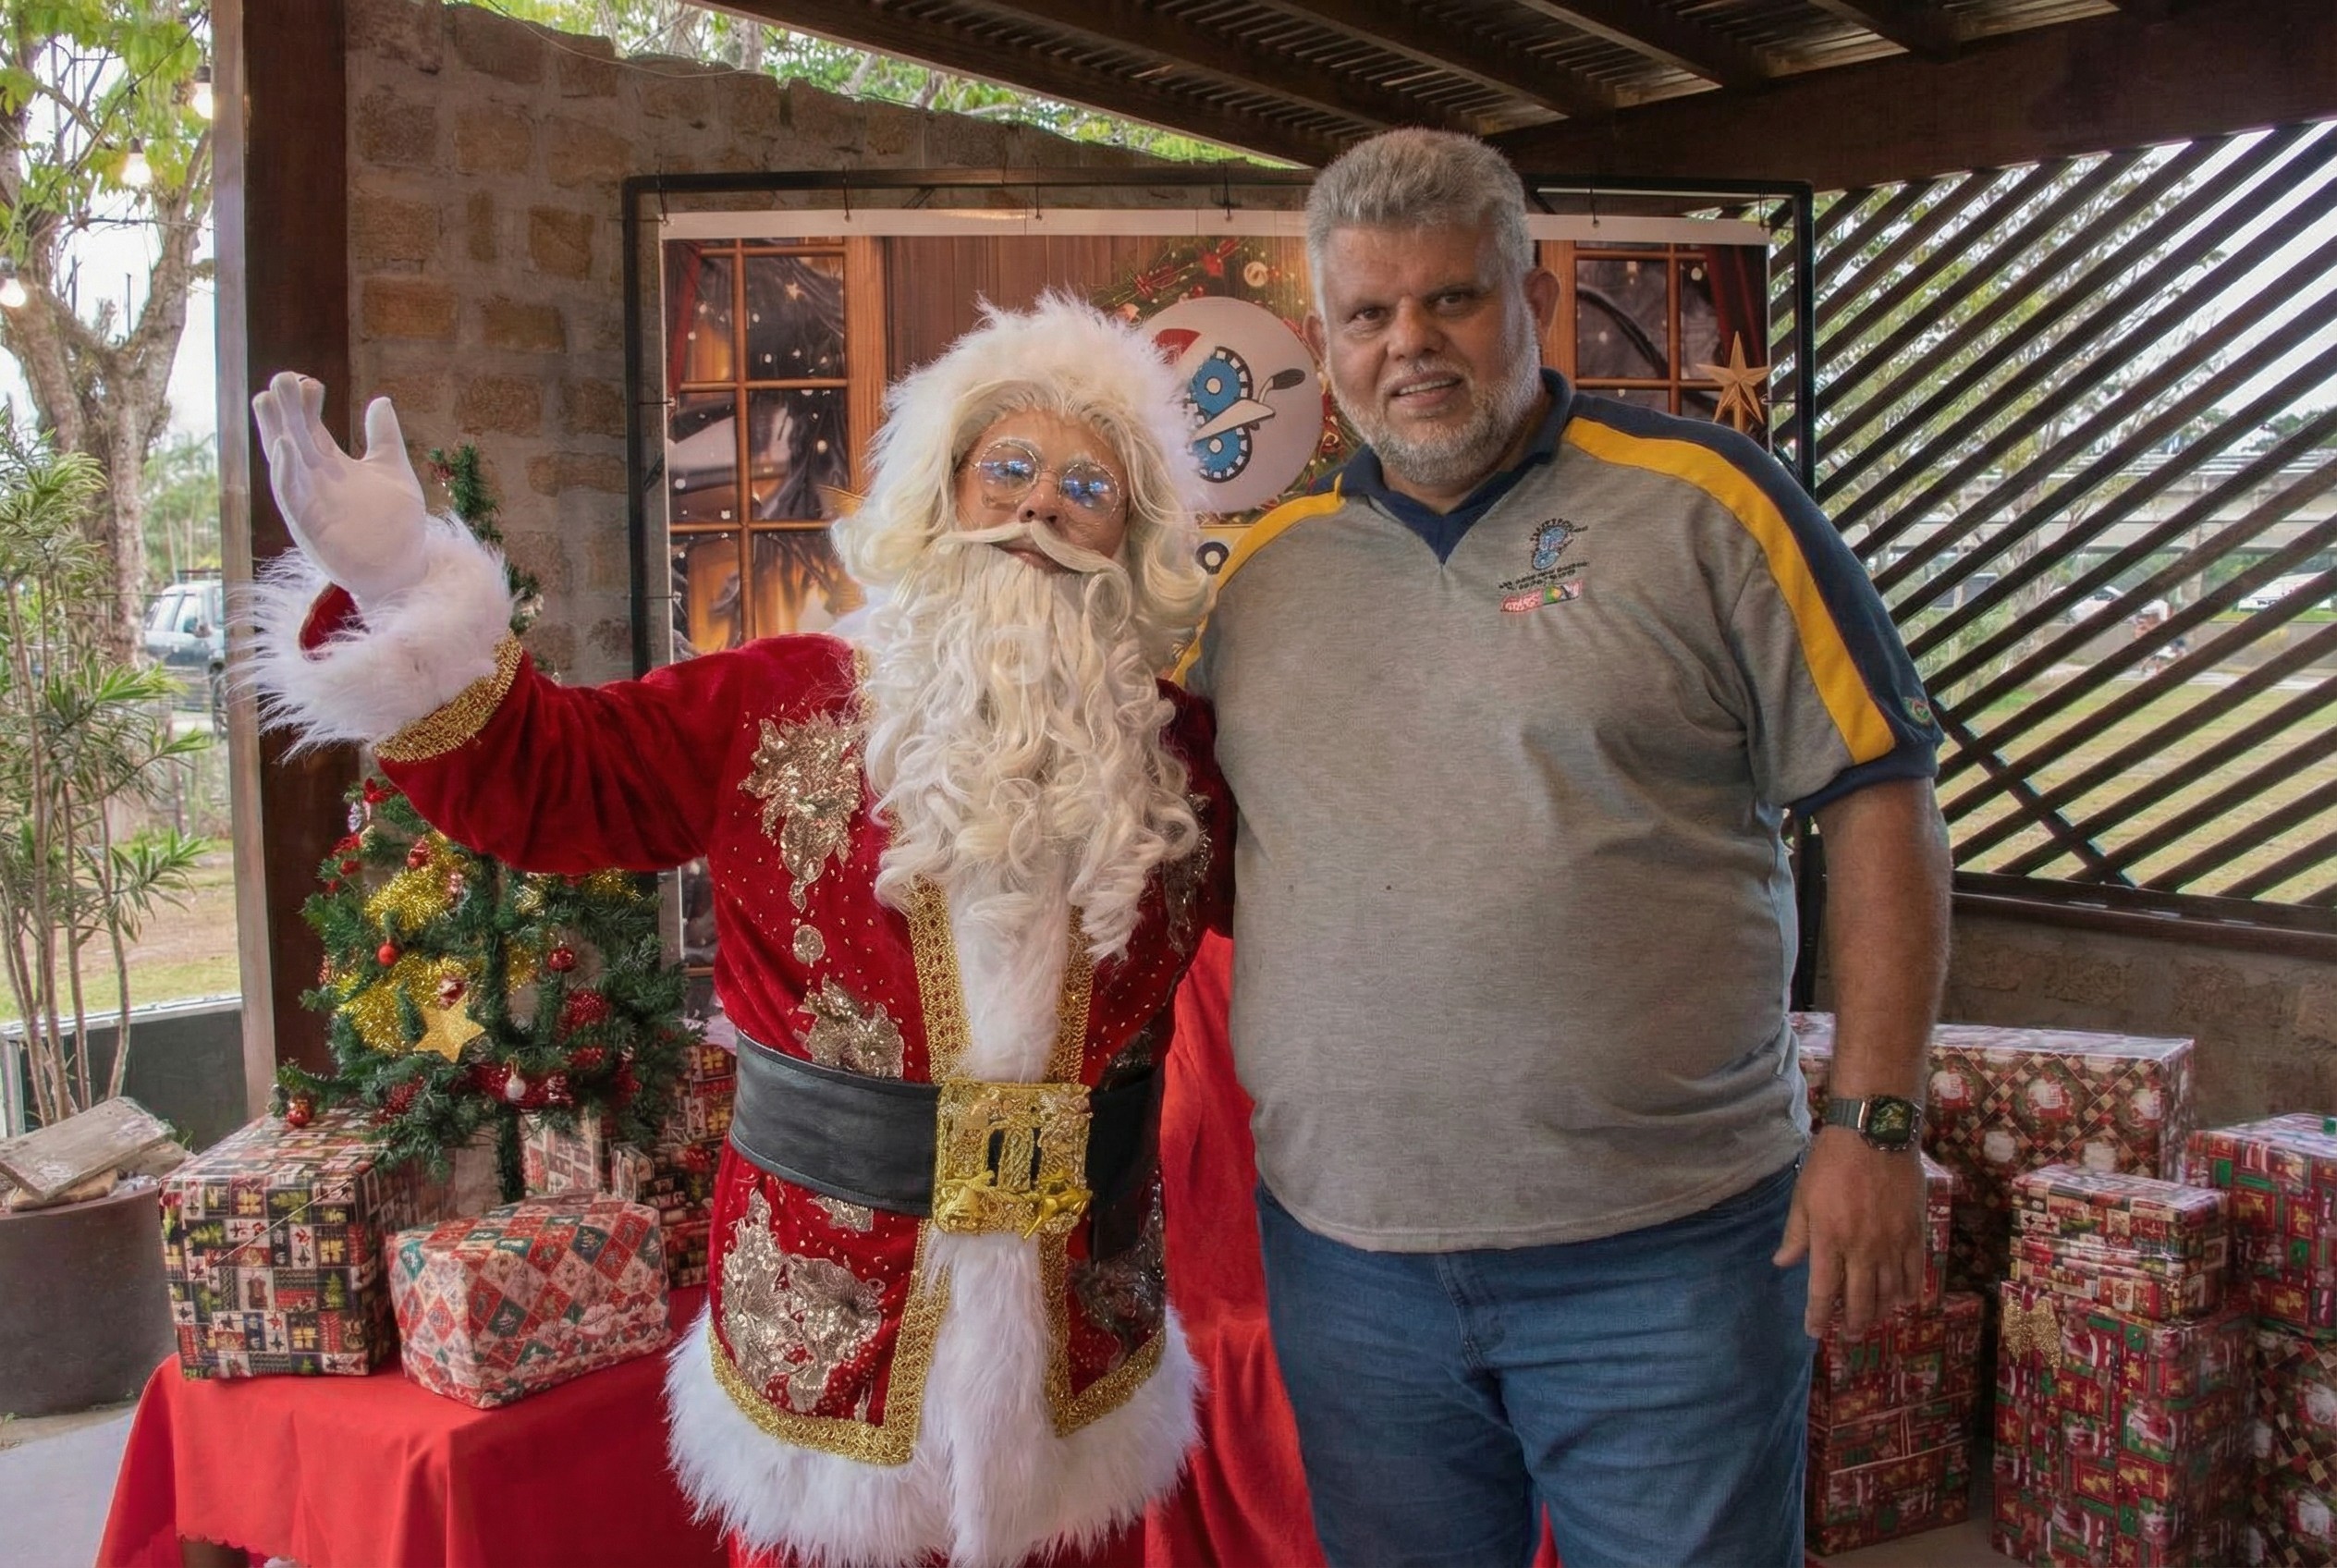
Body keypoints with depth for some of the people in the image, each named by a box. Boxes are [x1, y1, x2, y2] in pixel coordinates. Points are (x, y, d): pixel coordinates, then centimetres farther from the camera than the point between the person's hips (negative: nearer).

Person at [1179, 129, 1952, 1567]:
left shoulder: (1700, 502, -4)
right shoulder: (1263, 565, 7)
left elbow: (1878, 797, -4)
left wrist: (1876, 1123, -9)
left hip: (1661, 1247, -3)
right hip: (1345, 1247, 4)